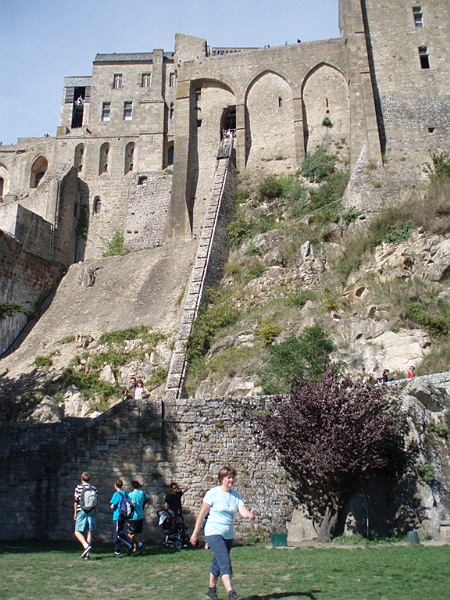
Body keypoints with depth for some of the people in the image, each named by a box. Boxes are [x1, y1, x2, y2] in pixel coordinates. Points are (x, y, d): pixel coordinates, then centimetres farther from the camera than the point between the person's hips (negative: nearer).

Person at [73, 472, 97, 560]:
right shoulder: (94, 488, 8)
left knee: (77, 531, 3)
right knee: (90, 531, 7)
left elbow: (76, 501, 0)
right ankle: (87, 553, 7)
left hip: (81, 511, -3)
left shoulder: (78, 487, 1)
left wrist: (75, 513, 7)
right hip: (91, 512, 3)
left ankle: (86, 545, -20)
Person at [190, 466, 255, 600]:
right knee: (225, 562, -19)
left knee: (218, 563, 16)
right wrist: (195, 533, -1)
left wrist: (249, 514, -34)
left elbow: (242, 510, -10)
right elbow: (202, 514, -4)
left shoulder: (236, 495, 5)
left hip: (229, 534, 5)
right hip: (214, 532, -5)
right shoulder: (213, 493, -10)